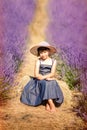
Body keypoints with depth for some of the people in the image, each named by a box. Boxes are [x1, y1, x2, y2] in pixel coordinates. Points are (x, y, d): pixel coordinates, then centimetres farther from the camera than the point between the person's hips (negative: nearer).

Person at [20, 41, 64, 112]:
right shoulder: (38, 61, 3)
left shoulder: (53, 61, 4)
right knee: (44, 83, -33)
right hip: (40, 82, -1)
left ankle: (47, 102, -25)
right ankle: (52, 104, -34)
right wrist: (47, 78, -14)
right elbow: (36, 74, -6)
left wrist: (43, 77, -20)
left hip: (50, 82, 1)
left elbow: (52, 74, -6)